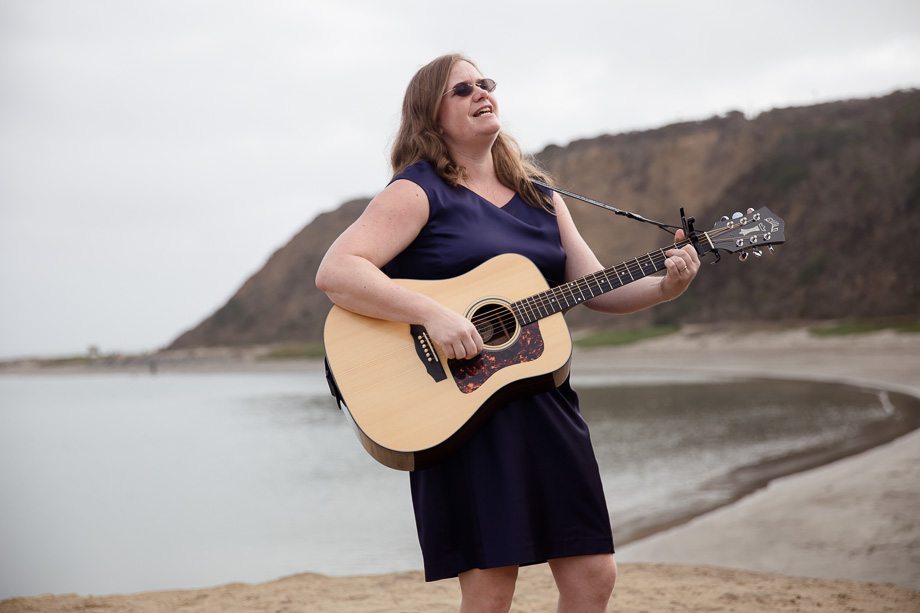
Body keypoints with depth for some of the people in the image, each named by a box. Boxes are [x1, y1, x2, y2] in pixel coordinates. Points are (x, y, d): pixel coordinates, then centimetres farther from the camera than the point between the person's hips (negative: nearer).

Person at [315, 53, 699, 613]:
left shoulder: (540, 196, 16)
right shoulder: (419, 191, -4)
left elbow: (598, 290, 13)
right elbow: (335, 272, -16)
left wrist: (664, 287, -6)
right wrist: (433, 314, -26)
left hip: (545, 404, 6)